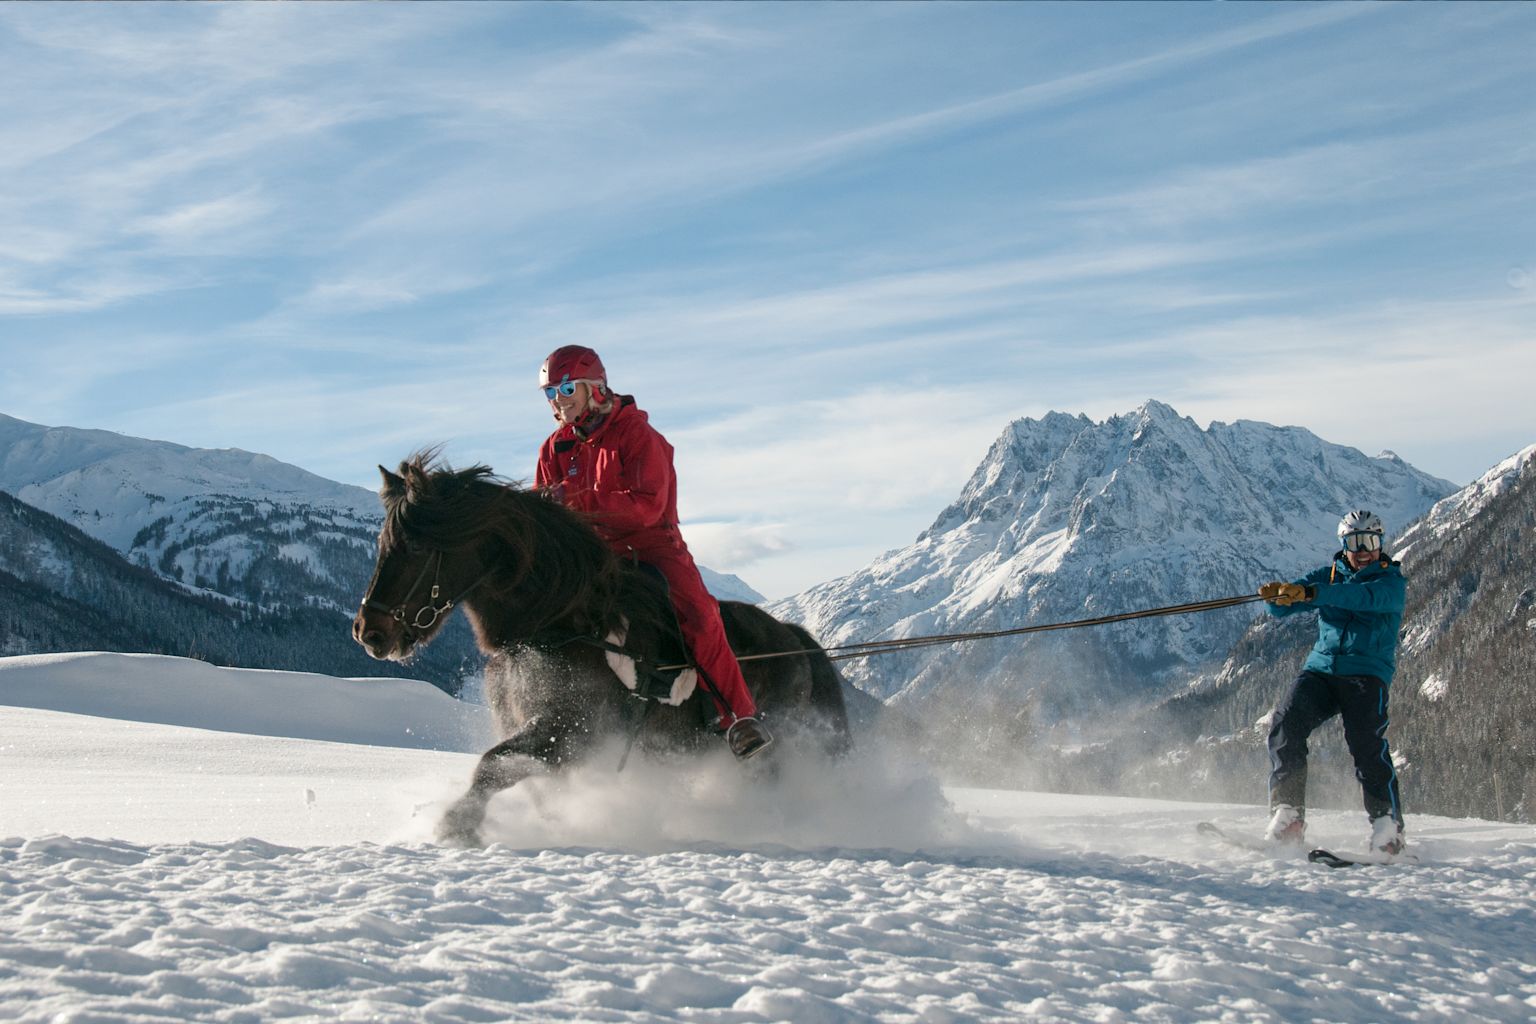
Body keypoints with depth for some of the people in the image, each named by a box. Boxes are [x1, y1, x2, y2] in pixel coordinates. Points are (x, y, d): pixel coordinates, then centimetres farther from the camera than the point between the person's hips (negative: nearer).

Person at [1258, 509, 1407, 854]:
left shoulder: (1392, 582, 5)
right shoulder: (1329, 576, 17)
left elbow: (1363, 596, -18)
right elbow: (1283, 607, 8)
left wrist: (1310, 593, -32)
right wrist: (1276, 595, -19)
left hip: (1366, 673, -3)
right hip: (1320, 668, 3)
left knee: (1366, 741, -23)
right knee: (1286, 724, -19)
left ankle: (1387, 825, -17)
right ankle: (1288, 816, -17)